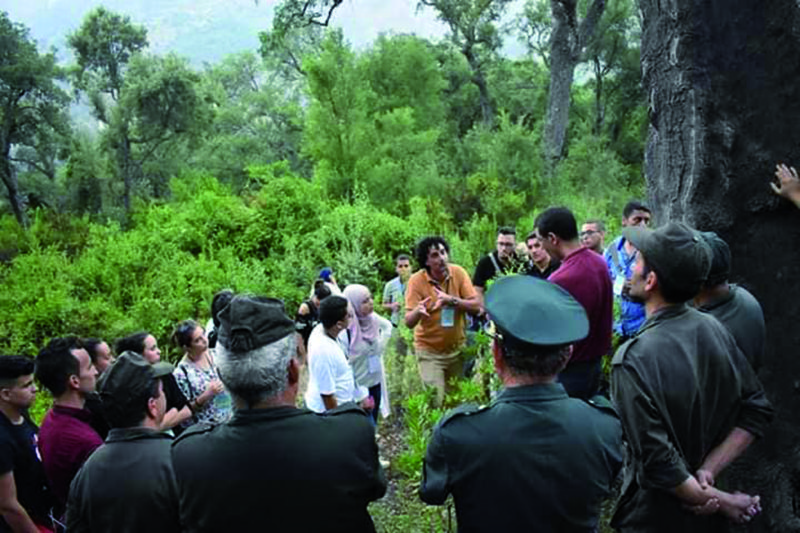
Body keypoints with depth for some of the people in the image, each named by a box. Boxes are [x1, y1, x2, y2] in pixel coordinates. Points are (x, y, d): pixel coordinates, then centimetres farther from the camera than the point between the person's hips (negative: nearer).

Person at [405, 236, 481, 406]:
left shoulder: (458, 273, -9)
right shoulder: (417, 280, -16)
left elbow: (476, 305, -13)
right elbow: (408, 321, -19)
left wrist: (452, 300, -29)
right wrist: (418, 311, -42)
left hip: (457, 348, 3)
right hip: (429, 351, -3)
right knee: (436, 401, -7)